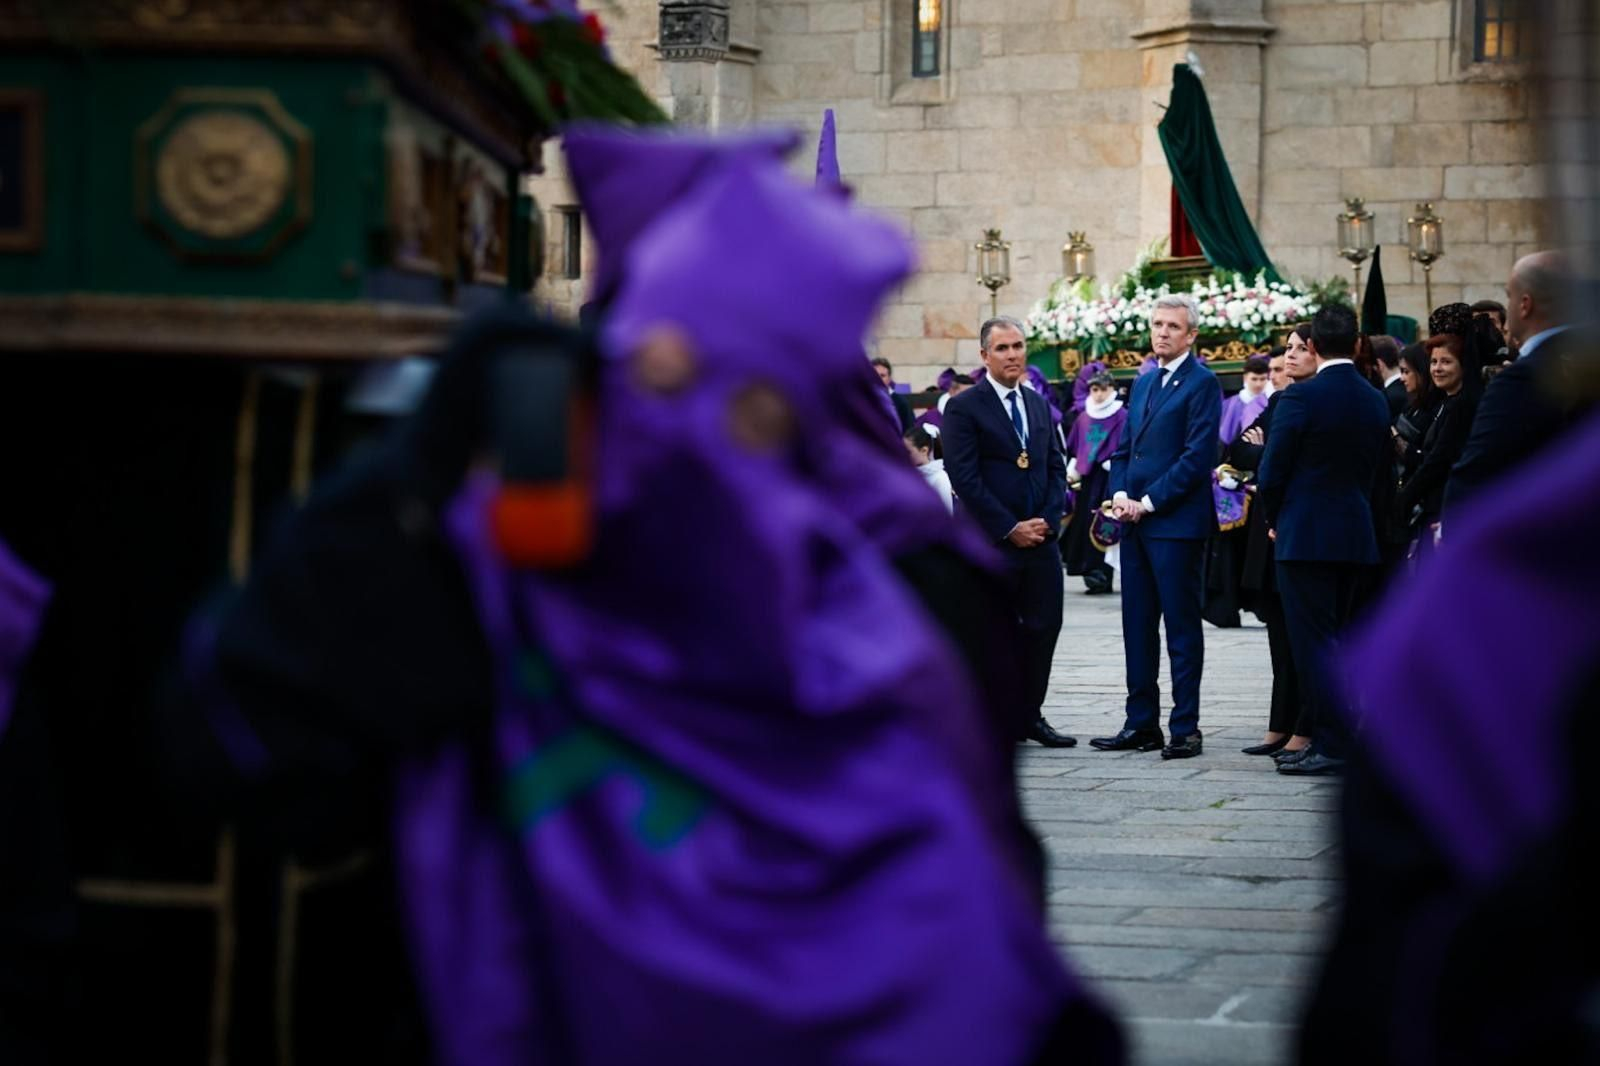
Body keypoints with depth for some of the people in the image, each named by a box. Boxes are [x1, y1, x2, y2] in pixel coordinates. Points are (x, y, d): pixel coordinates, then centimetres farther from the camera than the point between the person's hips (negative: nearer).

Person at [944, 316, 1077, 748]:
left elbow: (1056, 467, 14)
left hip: (1040, 537, 6)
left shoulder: (1038, 404, 15)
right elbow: (965, 478, -12)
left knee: (1043, 627, 5)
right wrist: (1009, 529, -14)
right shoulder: (964, 408, -6)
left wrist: (1048, 519, -2)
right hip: (990, 543, -5)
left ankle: (1029, 714, 17)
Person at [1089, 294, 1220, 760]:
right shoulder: (1143, 383, 18)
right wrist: (1120, 493, 0)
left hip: (1176, 523, -8)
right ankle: (1141, 724, 15)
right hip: (1135, 521, 8)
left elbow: (1198, 456, -15)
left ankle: (1186, 729, 2)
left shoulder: (1202, 383, -7)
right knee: (1137, 626, 9)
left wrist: (1148, 502, -15)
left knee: (1182, 626, -2)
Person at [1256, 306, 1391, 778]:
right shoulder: (1375, 401, 7)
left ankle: (1331, 746, -7)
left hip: (1305, 537, -7)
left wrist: (1275, 522, 7)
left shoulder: (1301, 398, -13)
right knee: (1334, 640, 14)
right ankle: (1329, 737, 17)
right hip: (1357, 537, 7)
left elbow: (1271, 474, -10)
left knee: (1313, 642, -4)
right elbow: (1376, 472, 13)